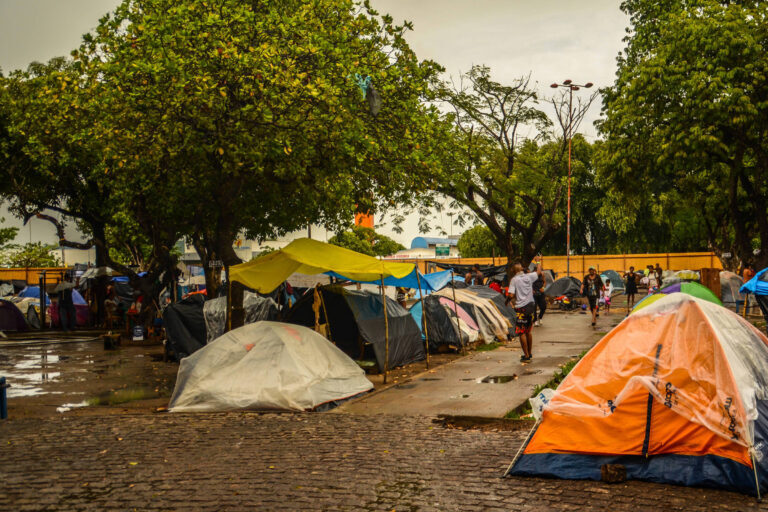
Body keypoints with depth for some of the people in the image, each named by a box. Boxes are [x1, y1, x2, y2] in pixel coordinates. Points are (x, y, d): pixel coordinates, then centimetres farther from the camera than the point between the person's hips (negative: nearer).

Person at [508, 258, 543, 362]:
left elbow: (511, 295, -16)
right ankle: (530, 353, 24)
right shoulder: (529, 276, 4)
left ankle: (526, 355, -2)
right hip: (530, 306, 5)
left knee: (522, 332, -1)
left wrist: (507, 300, 5)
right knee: (528, 331, 17)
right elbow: (538, 272, 24)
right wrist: (539, 265, 43)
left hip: (521, 308, -5)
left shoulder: (514, 280, -9)